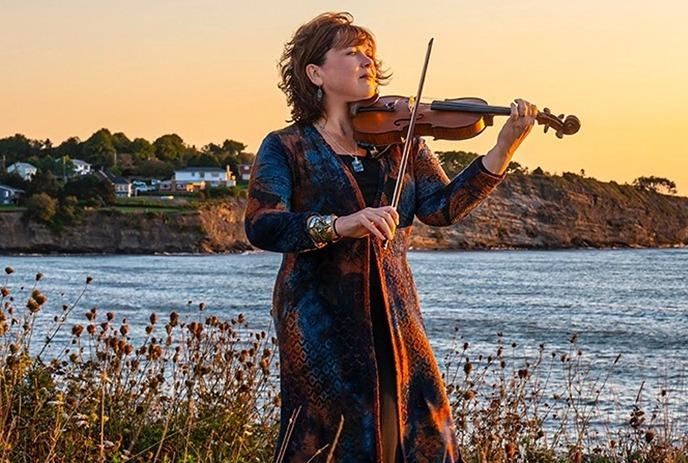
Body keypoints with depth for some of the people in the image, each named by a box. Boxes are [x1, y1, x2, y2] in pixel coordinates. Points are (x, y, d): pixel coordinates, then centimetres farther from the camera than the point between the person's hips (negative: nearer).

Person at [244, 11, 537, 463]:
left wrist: (504, 148, -15)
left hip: (394, 316, 4)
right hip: (321, 321, -4)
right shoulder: (286, 149, -1)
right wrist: (340, 224, -31)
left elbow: (441, 207, -4)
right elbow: (261, 226, -15)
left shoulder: (399, 139, 10)